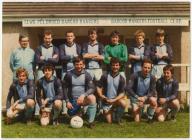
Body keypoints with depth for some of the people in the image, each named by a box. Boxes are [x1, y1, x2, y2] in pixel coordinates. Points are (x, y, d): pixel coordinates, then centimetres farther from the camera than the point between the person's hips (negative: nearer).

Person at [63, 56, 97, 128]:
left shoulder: (86, 75, -6)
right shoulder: (69, 74, -5)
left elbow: (92, 88, -14)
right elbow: (64, 88, 2)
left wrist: (83, 95, -31)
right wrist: (67, 101, -5)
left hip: (83, 99, -1)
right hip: (73, 100, 1)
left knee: (92, 97, -32)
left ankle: (91, 122, -22)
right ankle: (78, 111, 34)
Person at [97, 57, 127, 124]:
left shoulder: (121, 79, -4)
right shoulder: (105, 76, -4)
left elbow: (122, 93, -9)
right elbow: (98, 87, -1)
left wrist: (114, 100, -23)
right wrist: (101, 95, -20)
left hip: (116, 100, 0)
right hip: (106, 101, 0)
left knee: (123, 103, -34)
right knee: (109, 122, -4)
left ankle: (118, 118, -6)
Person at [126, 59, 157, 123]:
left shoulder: (152, 78, -13)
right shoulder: (135, 75, -19)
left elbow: (153, 91, -14)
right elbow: (128, 88, -24)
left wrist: (144, 98, -30)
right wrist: (138, 97, -31)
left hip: (146, 97, 1)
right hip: (136, 98, -1)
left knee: (153, 100, -34)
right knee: (137, 121, -7)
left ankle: (150, 117, -7)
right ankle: (140, 110, 28)